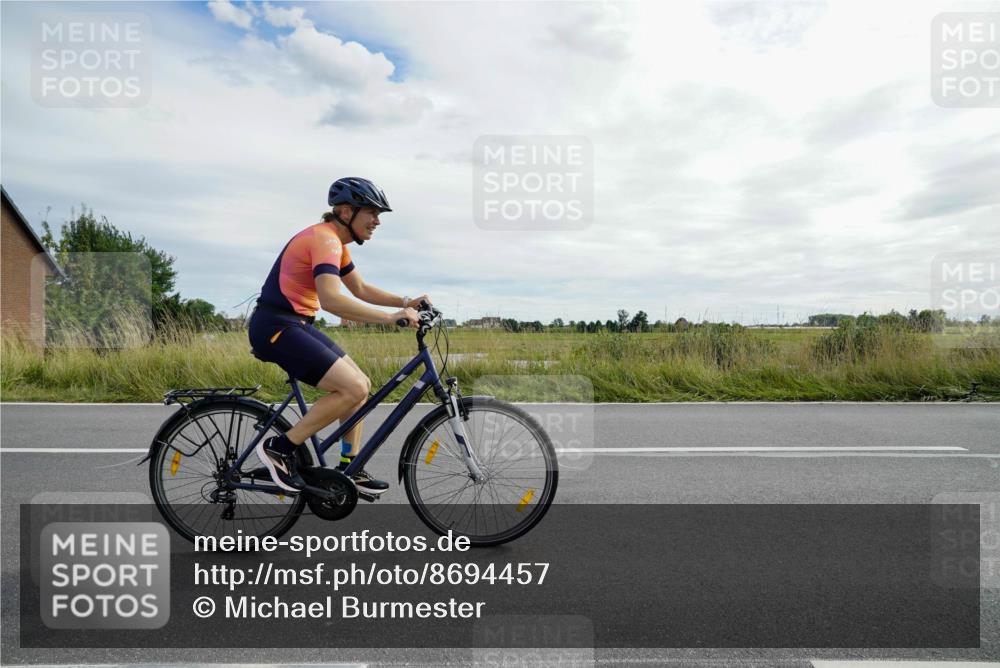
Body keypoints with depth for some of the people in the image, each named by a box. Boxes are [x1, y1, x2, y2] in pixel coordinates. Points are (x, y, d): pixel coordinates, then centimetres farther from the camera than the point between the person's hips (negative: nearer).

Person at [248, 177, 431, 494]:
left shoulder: (334, 242, 14)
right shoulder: (325, 238, -18)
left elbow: (360, 289, 21)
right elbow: (331, 299, -33)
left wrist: (406, 302, 7)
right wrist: (390, 317, -34)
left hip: (295, 326, 10)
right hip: (276, 327, -10)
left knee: (360, 385, 9)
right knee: (353, 388, -18)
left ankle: (350, 468, 17)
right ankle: (280, 447, -5)